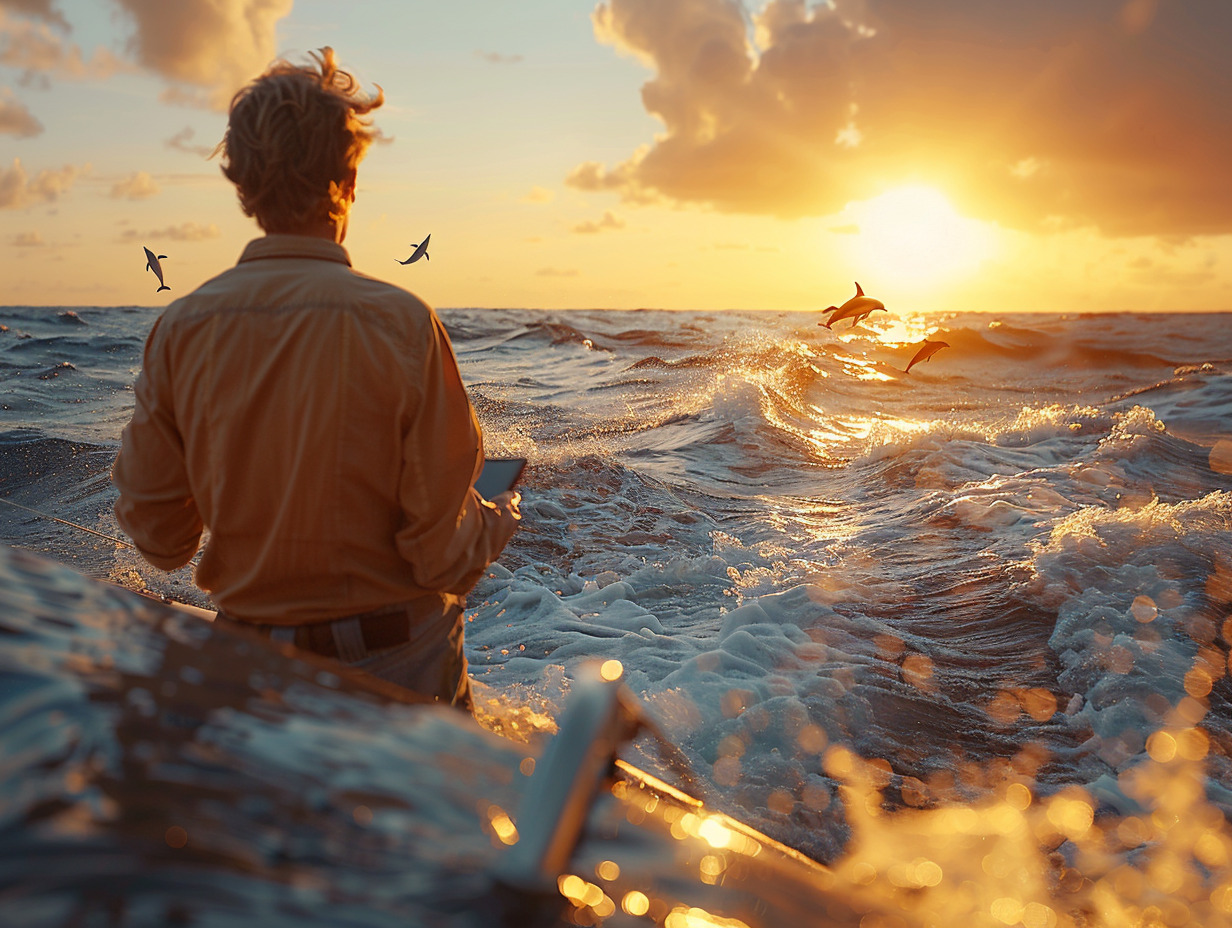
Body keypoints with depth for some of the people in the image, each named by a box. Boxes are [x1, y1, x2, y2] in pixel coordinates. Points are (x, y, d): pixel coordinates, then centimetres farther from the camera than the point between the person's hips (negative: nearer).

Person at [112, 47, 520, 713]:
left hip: (251, 660, 3)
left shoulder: (180, 329, -11)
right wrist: (499, 521, 4)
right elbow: (443, 549, -17)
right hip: (396, 656, -2)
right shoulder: (401, 324, -21)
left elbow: (159, 537, -4)